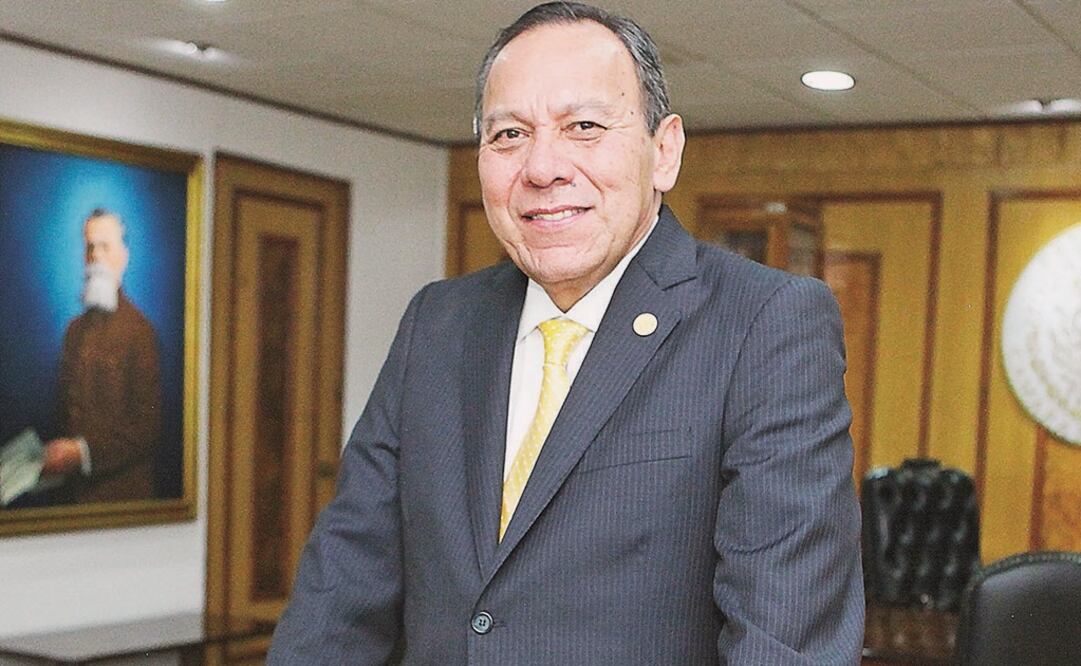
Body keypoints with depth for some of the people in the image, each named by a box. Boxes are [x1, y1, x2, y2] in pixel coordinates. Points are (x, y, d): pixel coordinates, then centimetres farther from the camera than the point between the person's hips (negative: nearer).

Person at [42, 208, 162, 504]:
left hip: (122, 492, -5)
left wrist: (84, 452, -17)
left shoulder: (139, 330, -10)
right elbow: (65, 410, 16)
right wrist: (57, 457, -1)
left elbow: (148, 427, -12)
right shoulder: (75, 330, 11)